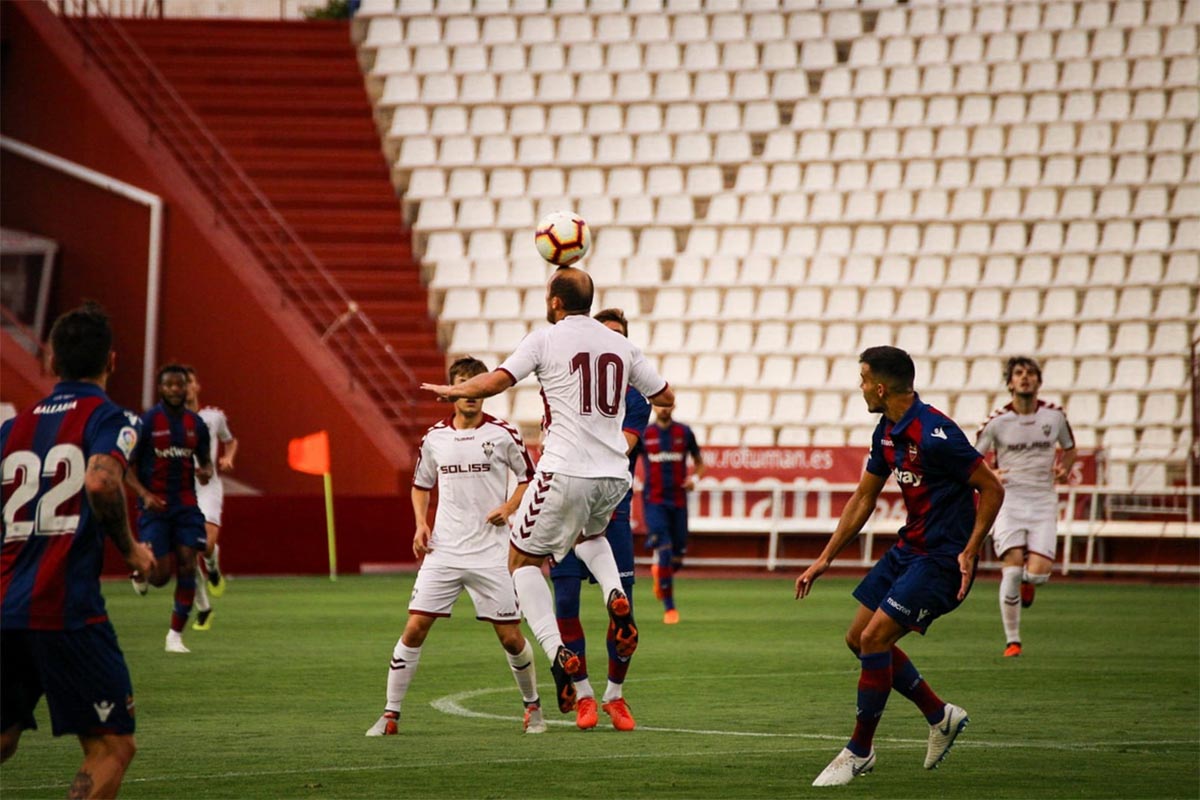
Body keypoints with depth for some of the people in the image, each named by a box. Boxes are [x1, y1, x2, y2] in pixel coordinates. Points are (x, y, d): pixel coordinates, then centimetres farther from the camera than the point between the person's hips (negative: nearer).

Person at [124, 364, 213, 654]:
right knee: (160, 575, -8)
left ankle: (176, 635, 1)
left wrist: (206, 472, -7)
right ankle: (141, 573, 30)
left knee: (187, 567, -8)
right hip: (155, 506, -3)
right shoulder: (146, 422, -7)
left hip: (186, 505, 3)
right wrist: (145, 494, -19)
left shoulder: (196, 424, 5)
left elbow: (205, 461, 17)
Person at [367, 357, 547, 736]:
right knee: (415, 627, -7)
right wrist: (421, 525, 4)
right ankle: (390, 715, 0)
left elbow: (530, 478, 8)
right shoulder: (434, 438, 6)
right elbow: (420, 485, 20)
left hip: (491, 552, -2)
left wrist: (509, 508, -9)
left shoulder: (503, 434, -2)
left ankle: (533, 706, 23)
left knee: (511, 636, 0)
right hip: (443, 551, 2)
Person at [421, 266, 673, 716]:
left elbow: (493, 382, -12)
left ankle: (558, 656, -6)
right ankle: (616, 599, 4)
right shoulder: (621, 346, 11)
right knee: (590, 534, 36)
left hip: (565, 472, -5)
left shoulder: (546, 340, -3)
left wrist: (451, 390, 7)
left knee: (523, 559, 12)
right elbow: (665, 397, 19)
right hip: (614, 474, 5)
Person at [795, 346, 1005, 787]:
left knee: (875, 638, -15)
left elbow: (992, 489, -18)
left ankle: (859, 752, -1)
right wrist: (824, 559, 14)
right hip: (909, 547, 10)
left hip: (942, 558, -10)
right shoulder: (887, 432, 6)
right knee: (858, 639, 10)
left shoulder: (933, 433, -23)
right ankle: (940, 717, 24)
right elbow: (864, 497, 16)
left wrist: (969, 553, -24)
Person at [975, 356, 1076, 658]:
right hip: (1010, 501, -1)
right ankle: (1012, 640, 1)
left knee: (1038, 573, -15)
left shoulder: (1055, 415, 3)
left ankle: (1027, 582, 25)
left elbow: (1070, 448, 19)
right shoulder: (997, 421, -3)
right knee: (1012, 572, -14)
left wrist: (1064, 468, -2)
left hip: (1044, 503, 1)